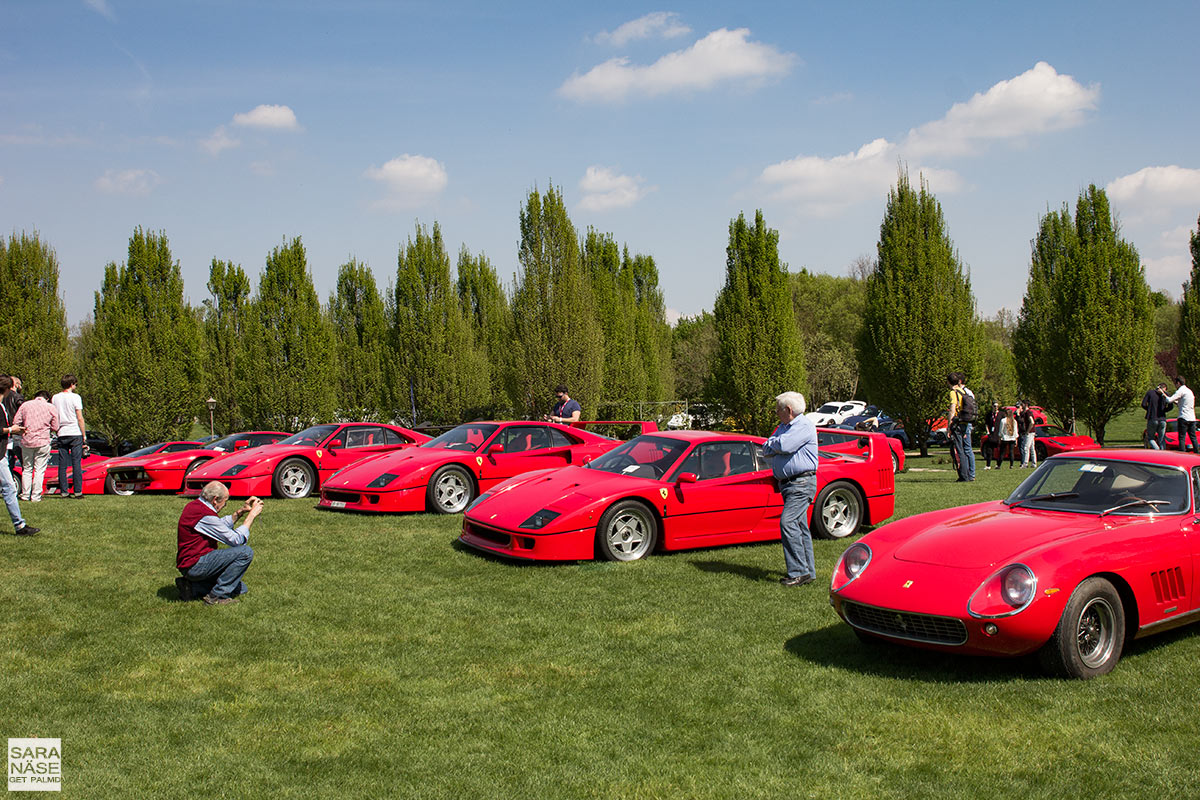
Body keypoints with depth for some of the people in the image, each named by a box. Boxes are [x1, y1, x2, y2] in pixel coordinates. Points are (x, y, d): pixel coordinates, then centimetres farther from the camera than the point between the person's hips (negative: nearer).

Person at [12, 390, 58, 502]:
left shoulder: (25, 405, 4)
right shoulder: (51, 407, 0)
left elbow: (16, 422, 1)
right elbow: (55, 427, 1)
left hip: (26, 441, 2)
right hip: (43, 442, -2)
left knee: (27, 469, 14)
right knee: (39, 470, 3)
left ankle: (25, 495, 16)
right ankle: (36, 496, 2)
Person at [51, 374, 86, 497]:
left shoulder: (55, 398, 8)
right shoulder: (75, 397, -6)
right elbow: (80, 418, -7)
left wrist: (57, 430, 18)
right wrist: (84, 434, 0)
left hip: (61, 434, 4)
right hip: (75, 433, -4)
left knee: (62, 464, 6)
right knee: (76, 463, -3)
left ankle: (64, 491, 6)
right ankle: (78, 491, -5)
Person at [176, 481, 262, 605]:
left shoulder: (194, 505, 9)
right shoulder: (205, 515, -22)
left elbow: (221, 526, 24)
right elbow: (236, 540, -18)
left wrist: (242, 511, 14)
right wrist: (252, 515, -9)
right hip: (194, 565, -10)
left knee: (241, 589, 13)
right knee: (245, 552, -20)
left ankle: (192, 588, 10)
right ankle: (216, 596, -13)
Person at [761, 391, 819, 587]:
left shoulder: (804, 425, -10)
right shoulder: (783, 427, 19)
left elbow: (784, 445, -22)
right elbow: (766, 450, 12)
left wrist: (772, 443, -1)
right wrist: (776, 446, -8)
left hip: (802, 483, -9)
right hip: (786, 483, 10)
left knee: (788, 522, -19)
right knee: (799, 526, 10)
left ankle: (799, 571, -17)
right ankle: (809, 570, 15)